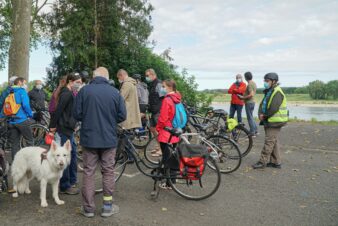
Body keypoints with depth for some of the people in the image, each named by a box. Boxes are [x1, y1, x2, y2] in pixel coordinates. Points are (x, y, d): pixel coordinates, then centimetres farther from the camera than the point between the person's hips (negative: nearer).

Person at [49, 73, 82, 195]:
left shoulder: (70, 94, 16)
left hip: (69, 128, 10)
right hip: (65, 129, -10)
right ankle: (65, 186, 4)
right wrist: (53, 126, -19)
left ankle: (72, 181, 28)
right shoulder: (66, 94, -16)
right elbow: (58, 110, -21)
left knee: (73, 153, 16)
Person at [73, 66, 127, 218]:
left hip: (89, 138, 0)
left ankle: (88, 208, 17)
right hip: (109, 139, 0)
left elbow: (77, 114, -4)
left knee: (88, 172, 9)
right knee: (108, 172, 11)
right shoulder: (115, 92, -4)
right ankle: (108, 206, 17)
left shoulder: (84, 90, -5)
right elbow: (122, 116, -3)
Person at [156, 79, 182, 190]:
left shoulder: (167, 100, -18)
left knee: (166, 158, 0)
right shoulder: (177, 99, 8)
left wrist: (157, 128, -4)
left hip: (166, 134, -8)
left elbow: (162, 118, -19)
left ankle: (168, 184, 7)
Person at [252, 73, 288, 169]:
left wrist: (265, 115, -9)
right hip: (269, 121, 10)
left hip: (274, 121, -10)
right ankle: (276, 162, 22)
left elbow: (273, 109, -23)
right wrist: (261, 114, -4)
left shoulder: (277, 92, -15)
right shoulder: (269, 92, 17)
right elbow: (262, 104, 14)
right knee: (273, 142, 14)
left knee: (269, 142, -7)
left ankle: (263, 162, -3)